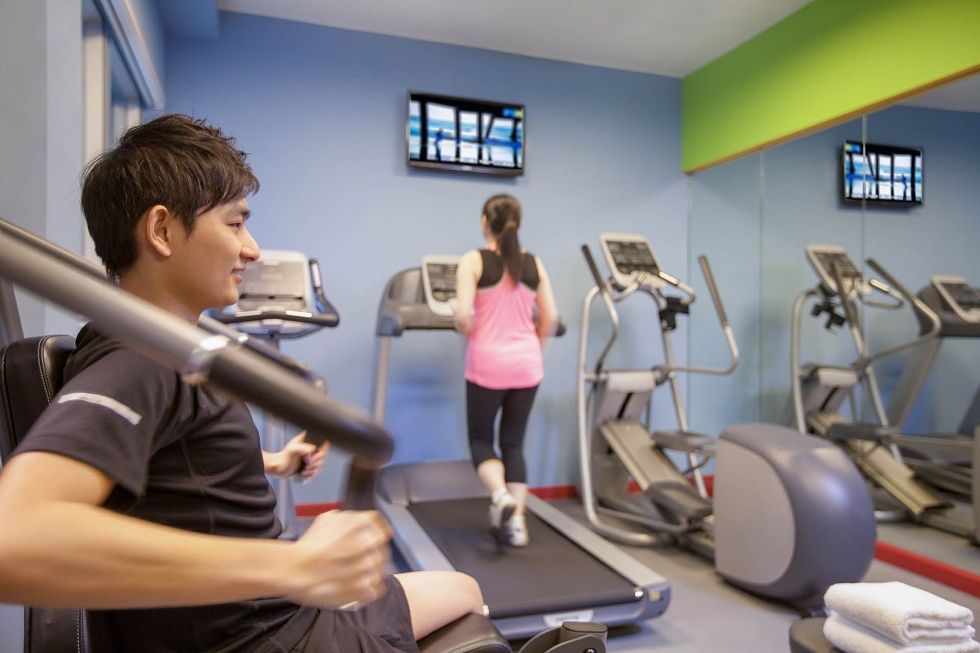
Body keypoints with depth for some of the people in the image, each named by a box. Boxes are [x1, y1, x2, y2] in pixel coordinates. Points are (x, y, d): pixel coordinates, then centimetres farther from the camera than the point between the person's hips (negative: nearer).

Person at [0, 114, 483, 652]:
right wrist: (295, 567, -45)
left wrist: (268, 463, 15)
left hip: (286, 610, 9)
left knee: (463, 590, 28)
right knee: (465, 591, 12)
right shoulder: (134, 364, -27)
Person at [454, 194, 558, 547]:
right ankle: (517, 520, 11)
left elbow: (463, 315, -14)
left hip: (487, 363, -3)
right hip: (527, 364, 4)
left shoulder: (473, 260, -5)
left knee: (480, 439, 13)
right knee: (514, 442, 14)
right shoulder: (534, 263, 5)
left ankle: (500, 495, -12)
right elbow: (550, 318, 4)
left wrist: (474, 338, 6)